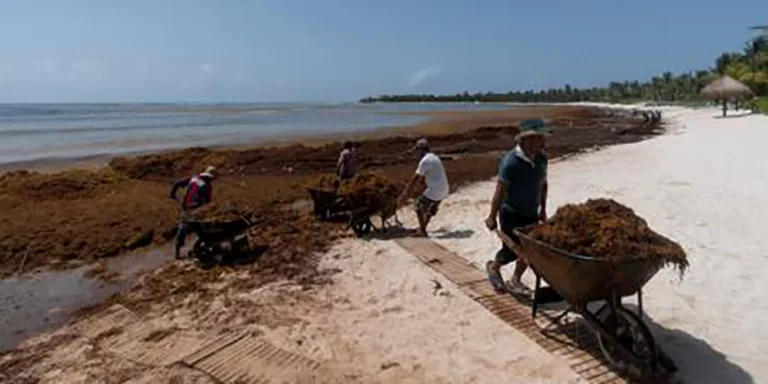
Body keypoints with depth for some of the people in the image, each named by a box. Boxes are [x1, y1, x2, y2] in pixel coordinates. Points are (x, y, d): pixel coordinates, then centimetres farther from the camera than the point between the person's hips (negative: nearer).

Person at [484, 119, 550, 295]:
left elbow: (543, 184, 11)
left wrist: (543, 209, 15)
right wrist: (492, 217, -16)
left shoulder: (542, 158, -3)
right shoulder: (511, 162, -24)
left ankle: (515, 280, 26)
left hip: (531, 213, 6)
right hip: (511, 213, -6)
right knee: (512, 251, -1)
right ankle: (494, 267, 30)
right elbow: (500, 191, -20)